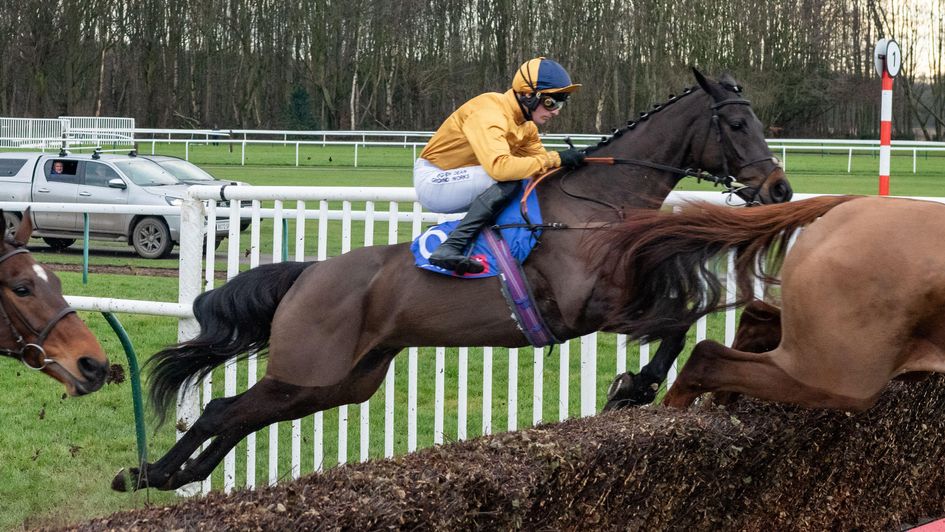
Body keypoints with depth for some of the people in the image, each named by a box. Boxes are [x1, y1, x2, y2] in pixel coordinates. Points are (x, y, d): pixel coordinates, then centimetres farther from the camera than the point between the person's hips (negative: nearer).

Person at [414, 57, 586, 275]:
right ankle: (450, 248, -33)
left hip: (459, 180, 10)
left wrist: (572, 161, -12)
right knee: (507, 180, -30)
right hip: (432, 181, -10)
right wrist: (555, 159, -35)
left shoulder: (526, 125, 5)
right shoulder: (489, 113, -26)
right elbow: (499, 165, -40)